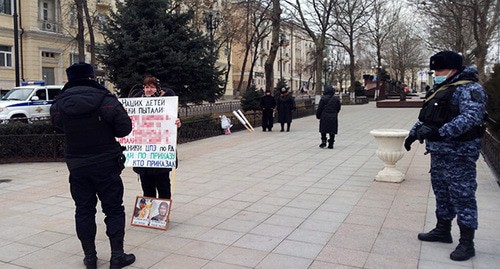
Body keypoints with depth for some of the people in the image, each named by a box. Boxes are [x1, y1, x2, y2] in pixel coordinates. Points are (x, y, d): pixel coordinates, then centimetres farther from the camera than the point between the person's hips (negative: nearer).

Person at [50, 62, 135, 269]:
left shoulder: (59, 104, -3)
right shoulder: (106, 100, -13)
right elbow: (125, 128, -12)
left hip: (76, 166, 3)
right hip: (106, 164, -3)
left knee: (84, 210, 13)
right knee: (113, 209, 7)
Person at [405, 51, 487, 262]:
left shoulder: (469, 89, -14)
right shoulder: (440, 89, 15)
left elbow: (471, 116, -29)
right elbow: (426, 116, 24)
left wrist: (441, 132, -34)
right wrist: (414, 132, 20)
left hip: (459, 154, -9)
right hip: (438, 152, 9)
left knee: (462, 196, -2)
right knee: (441, 192, 18)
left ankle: (467, 243, 8)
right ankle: (443, 230, 34)